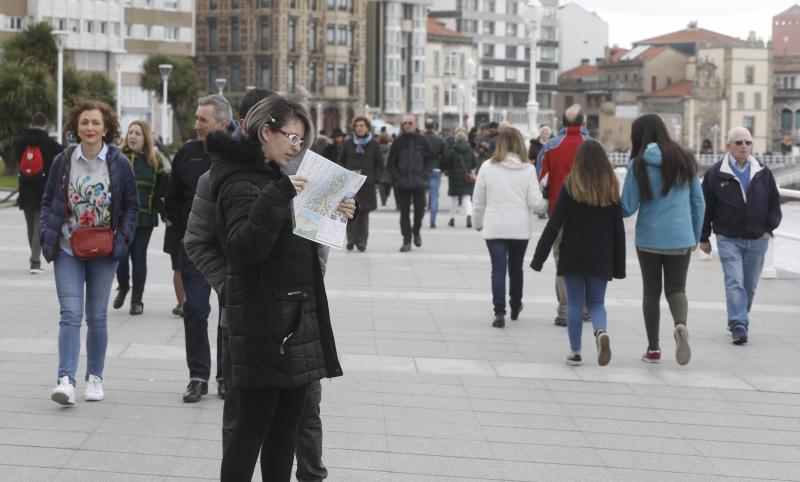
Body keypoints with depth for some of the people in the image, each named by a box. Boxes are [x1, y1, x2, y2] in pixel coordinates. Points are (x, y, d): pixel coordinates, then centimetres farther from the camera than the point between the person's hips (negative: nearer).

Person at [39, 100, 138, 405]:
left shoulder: (119, 163, -2)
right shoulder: (63, 161, 1)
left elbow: (131, 206, 5)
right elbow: (48, 202, 8)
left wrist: (122, 238, -7)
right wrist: (47, 236, -4)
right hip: (68, 251, 0)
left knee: (97, 317, 8)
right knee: (70, 314, -10)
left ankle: (94, 378, 20)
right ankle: (66, 380, -14)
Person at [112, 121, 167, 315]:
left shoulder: (153, 161, 6)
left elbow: (161, 189, 11)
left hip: (145, 217, 1)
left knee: (139, 257, 1)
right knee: (120, 255, -1)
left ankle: (137, 299, 13)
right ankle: (123, 287, 29)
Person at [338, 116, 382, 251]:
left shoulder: (373, 145, 7)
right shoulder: (348, 143, 8)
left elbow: (379, 164, 10)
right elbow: (341, 161, 13)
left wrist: (374, 178, -2)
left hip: (367, 184, 0)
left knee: (364, 213, -1)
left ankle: (361, 242, 5)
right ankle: (351, 240, 2)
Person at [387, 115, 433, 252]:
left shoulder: (422, 141, 3)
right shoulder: (398, 142, 4)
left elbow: (429, 160, 6)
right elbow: (391, 163, 5)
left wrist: (424, 176, -6)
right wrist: (396, 178, -6)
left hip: (419, 184, 0)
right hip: (402, 184, 0)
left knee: (420, 210, 3)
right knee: (404, 212, 1)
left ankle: (416, 231, 31)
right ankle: (407, 241, 7)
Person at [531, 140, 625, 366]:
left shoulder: (570, 186, -7)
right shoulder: (611, 188, 0)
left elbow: (554, 224, -9)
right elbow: (618, 229, 3)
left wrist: (539, 257, -5)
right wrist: (619, 266, 9)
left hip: (573, 255, -2)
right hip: (600, 258, 2)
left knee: (575, 303, 8)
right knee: (596, 302, 10)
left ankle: (575, 352, 9)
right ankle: (601, 331, -20)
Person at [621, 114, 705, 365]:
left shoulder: (638, 165, -8)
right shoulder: (685, 160, 2)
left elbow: (628, 208, -6)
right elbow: (698, 202, 6)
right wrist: (696, 236, 16)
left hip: (649, 239, -1)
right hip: (680, 239, 2)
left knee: (651, 292, 12)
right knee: (676, 288, 9)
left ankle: (653, 348, 14)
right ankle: (681, 324, -23)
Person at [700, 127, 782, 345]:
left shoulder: (763, 173, 6)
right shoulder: (716, 174, -2)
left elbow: (774, 203, 14)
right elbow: (706, 206, 2)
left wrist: (769, 228, 3)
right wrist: (704, 237, 2)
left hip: (757, 239, 3)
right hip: (728, 239, -3)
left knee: (750, 285, 10)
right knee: (734, 282, -14)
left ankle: (738, 322, 26)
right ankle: (738, 327, -17)